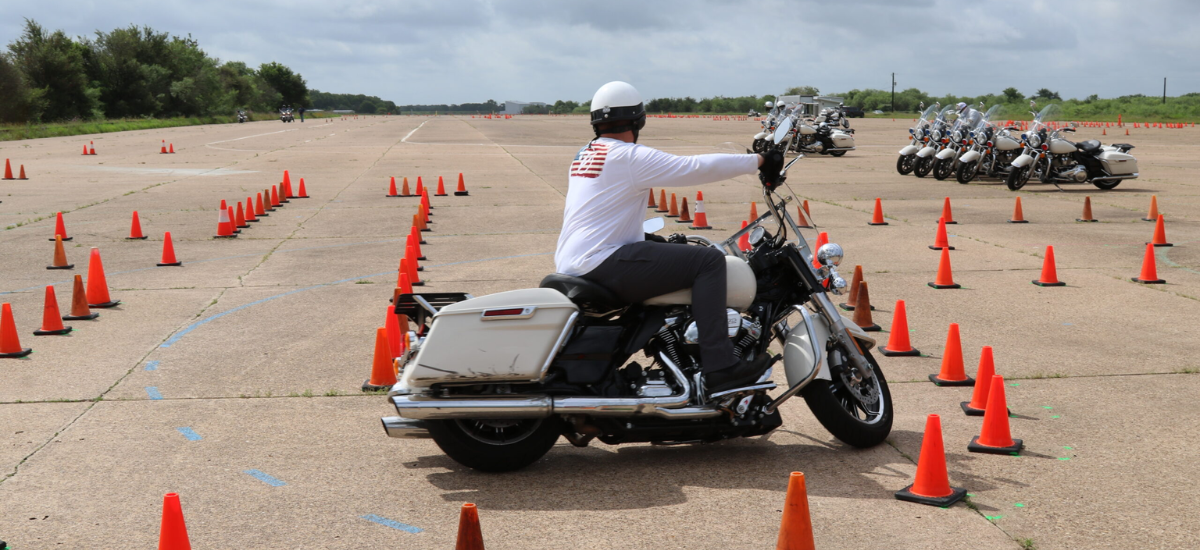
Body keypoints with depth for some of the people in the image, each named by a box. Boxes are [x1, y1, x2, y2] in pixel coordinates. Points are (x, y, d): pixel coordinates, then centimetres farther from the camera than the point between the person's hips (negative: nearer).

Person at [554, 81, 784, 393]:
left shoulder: (584, 156, 18)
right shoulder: (630, 157, -10)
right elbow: (696, 168, -13)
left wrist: (642, 238, 33)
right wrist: (758, 161, -5)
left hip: (569, 266, 10)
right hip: (600, 263, -10)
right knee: (709, 261, -12)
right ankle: (719, 368, -19)